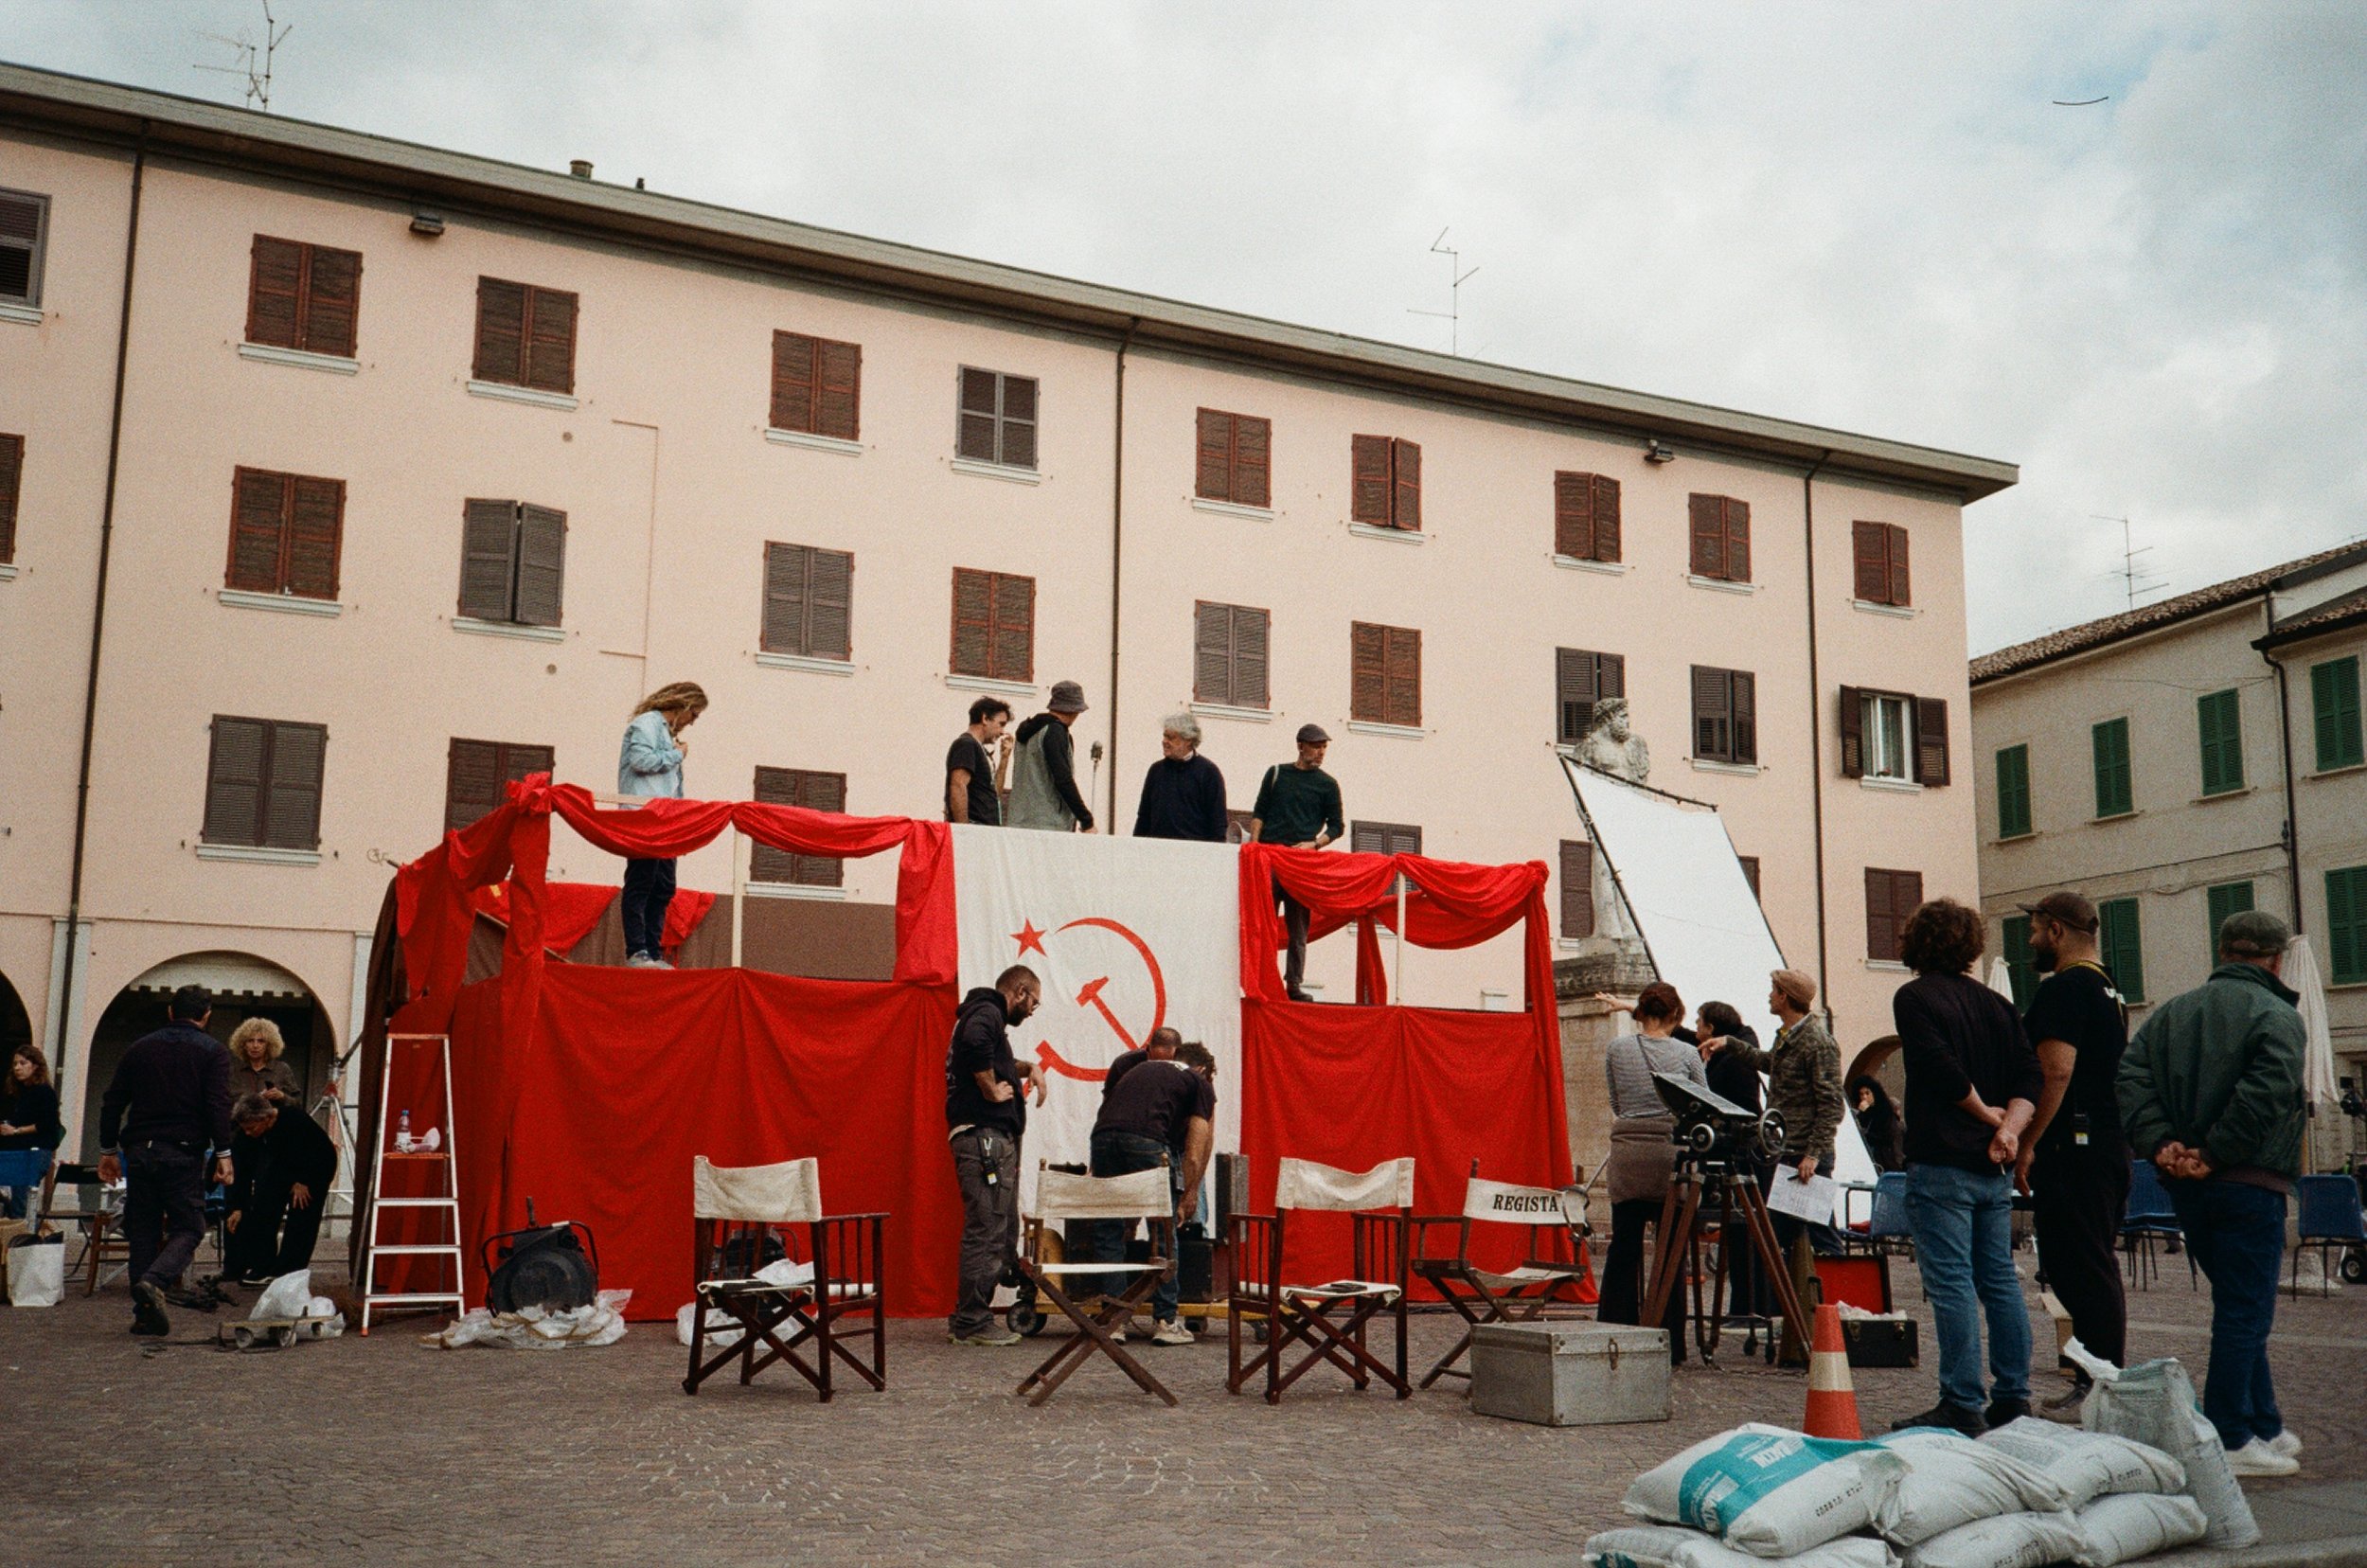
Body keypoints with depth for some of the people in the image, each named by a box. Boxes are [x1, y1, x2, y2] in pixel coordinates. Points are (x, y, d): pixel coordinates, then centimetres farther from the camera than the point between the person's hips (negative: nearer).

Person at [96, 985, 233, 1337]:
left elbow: (112, 1103, 14)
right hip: (183, 1153, -4)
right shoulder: (212, 1052, 1)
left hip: (139, 1151, 4)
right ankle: (153, 1281, -25)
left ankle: (145, 1314, 5)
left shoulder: (141, 1048, 14)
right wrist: (223, 1154, -9)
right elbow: (218, 1106, -9)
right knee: (188, 1228, 1)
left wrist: (108, 1150, 20)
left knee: (143, 1230, 9)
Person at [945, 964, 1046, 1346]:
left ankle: (966, 1318, 19)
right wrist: (992, 1090, -21)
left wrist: (1028, 1068, 23)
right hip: (984, 1135, -11)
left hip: (995, 1138, 11)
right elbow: (975, 1043, -34)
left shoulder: (982, 1013, 23)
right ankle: (972, 1322, -5)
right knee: (987, 1231, -8)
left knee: (999, 1230, 15)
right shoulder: (987, 1013, -9)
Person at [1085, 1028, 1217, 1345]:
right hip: (1147, 1141, -4)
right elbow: (1194, 1151, 12)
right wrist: (1189, 1196, 16)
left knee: (1108, 1233, 11)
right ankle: (1165, 1321, 9)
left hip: (1102, 1135, 4)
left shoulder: (1139, 1068, 36)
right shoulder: (1200, 1083, 22)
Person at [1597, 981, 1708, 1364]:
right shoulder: (1687, 1054, 1)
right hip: (1672, 1150, -1)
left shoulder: (1616, 1049, 4)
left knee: (1624, 1245, 9)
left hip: (1627, 1152, 1)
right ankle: (1668, 1342, 7)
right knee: (1671, 1247, 6)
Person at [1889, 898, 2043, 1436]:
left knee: (1952, 1284, -6)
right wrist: (2009, 1126, -6)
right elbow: (2029, 1076, 6)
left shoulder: (1914, 997, -6)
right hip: (1993, 1168, 7)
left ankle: (1963, 1407, -6)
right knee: (2000, 1279, 12)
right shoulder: (1994, 1003, 14)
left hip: (1942, 1164, -7)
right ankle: (2013, 1399, 16)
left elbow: (1942, 1069, -18)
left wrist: (1989, 1114, -3)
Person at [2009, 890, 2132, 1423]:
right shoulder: (2109, 991, 19)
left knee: (2078, 1269, -7)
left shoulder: (2063, 989, -13)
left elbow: (2056, 1071, -22)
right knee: (2096, 1268, 14)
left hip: (2072, 1149, -10)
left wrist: (2027, 1144, -19)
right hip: (2111, 1146, 10)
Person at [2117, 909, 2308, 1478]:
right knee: (2245, 1313, -1)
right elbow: (2265, 1095, -23)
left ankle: (2265, 1427, 26)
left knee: (2240, 1309, 18)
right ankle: (2227, 1442, 1)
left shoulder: (2172, 1012, 12)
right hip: (2248, 1184, -7)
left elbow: (2130, 1077, 0)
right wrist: (2213, 1154, -17)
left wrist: (2161, 1143, -7)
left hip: (2186, 1190, 7)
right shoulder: (2277, 1017, -8)